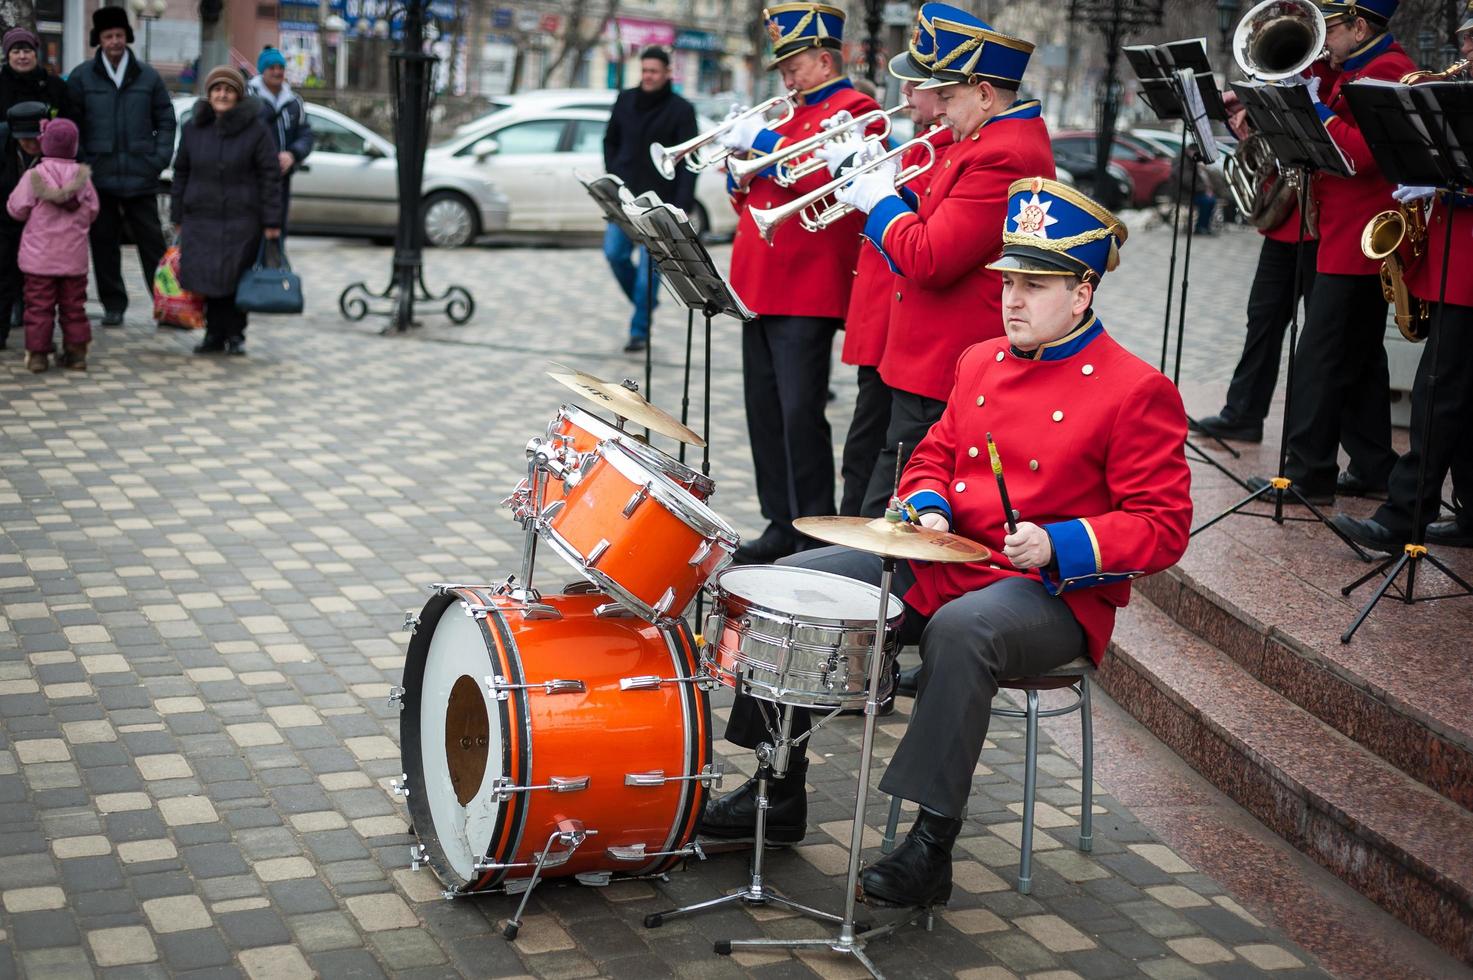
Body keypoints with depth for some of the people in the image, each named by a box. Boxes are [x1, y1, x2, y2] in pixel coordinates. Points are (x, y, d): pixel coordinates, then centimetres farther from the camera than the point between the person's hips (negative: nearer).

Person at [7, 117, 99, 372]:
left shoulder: (34, 176, -9)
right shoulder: (83, 175, -1)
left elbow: (16, 209, -3)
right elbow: (92, 212, 7)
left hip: (39, 257, -2)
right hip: (73, 256, 2)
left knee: (39, 306, 3)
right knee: (73, 305, 11)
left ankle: (37, 354, 2)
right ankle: (76, 352, 12)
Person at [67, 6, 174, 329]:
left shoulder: (147, 76, 6)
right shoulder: (82, 77, 2)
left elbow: (165, 119, 9)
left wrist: (159, 158, -1)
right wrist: (80, 163, -4)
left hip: (141, 177, 0)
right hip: (99, 177, 0)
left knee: (151, 241, 3)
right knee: (104, 242, 5)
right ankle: (113, 305, 12)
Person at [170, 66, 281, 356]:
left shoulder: (255, 129, -2)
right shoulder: (194, 128, 9)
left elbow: (270, 175, -3)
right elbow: (181, 172, 15)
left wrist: (271, 222, -8)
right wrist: (179, 218, 11)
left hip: (242, 219, -3)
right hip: (201, 218, 3)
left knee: (236, 276, -1)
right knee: (208, 277, -1)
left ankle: (235, 334, 13)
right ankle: (214, 333, 10)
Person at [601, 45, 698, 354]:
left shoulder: (681, 110, -6)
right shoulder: (625, 100, 6)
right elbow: (611, 141, 19)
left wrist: (683, 205, -17)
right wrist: (614, 176, 7)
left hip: (659, 201, -4)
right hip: (625, 196, 4)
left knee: (650, 265, -4)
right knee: (614, 253, 1)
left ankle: (640, 329, 3)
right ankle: (644, 303, 25)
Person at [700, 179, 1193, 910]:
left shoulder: (1136, 390, -9)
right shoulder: (979, 363, 12)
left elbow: (1163, 526, -12)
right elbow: (935, 454, 21)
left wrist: (1056, 545, -25)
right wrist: (928, 508, -2)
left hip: (1053, 595, -7)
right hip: (942, 563, 7)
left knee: (961, 629, -39)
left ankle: (931, 849, -28)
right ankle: (780, 794, 6)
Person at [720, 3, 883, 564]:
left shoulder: (853, 110, -4)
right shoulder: (797, 114, 21)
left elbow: (823, 176, -21)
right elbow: (748, 200, 23)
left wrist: (762, 141, -15)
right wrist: (739, 158, 3)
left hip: (807, 295, -9)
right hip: (761, 290, 9)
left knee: (800, 415, -8)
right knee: (764, 412, 10)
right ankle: (781, 526, 19)